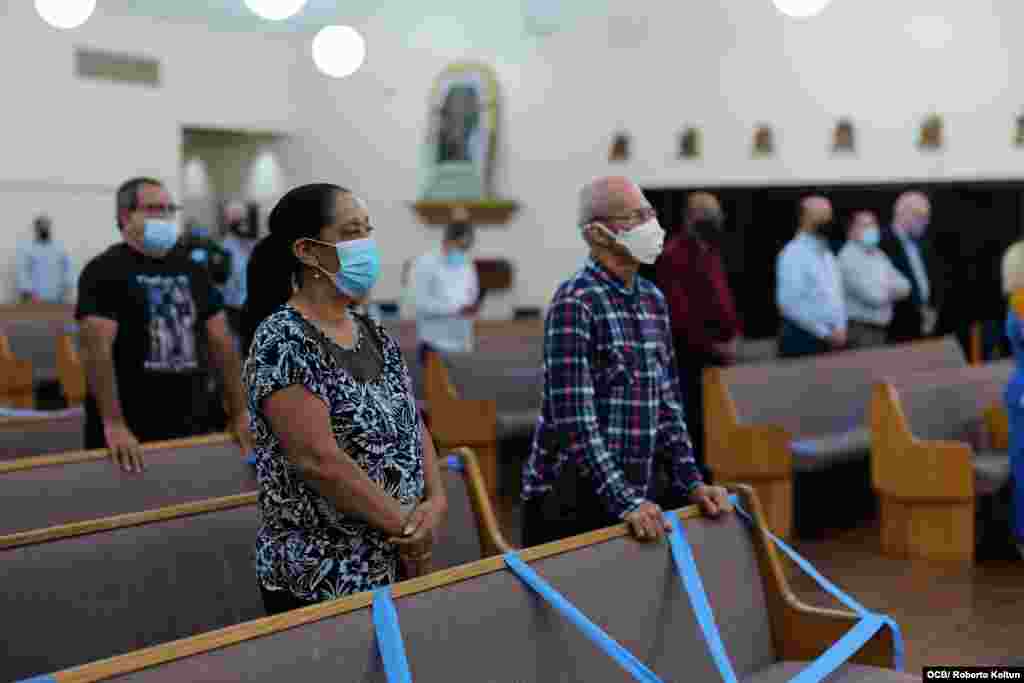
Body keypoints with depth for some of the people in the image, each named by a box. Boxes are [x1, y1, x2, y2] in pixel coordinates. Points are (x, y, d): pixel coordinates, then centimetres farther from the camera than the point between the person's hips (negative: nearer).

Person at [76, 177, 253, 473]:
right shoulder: (105, 271, -7)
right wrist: (113, 424, -26)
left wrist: (240, 413, 5)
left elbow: (222, 342, 11)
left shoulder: (191, 271, 12)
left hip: (191, 429, 6)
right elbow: (97, 349, -17)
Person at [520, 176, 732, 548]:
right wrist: (624, 502, -23)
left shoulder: (652, 299, 10)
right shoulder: (575, 302, -15)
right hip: (572, 502, -7)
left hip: (641, 496, 7)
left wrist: (691, 483, 5)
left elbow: (667, 405, 13)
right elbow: (574, 420, -20)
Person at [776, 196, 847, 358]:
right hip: (802, 339, -8)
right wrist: (825, 332, -15)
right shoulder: (793, 253, -9)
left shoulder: (828, 255, 16)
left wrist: (840, 328, 0)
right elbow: (790, 303, -17)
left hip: (831, 340, 8)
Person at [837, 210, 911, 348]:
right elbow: (873, 295, -17)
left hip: (880, 328, 8)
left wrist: (887, 287, -8)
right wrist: (892, 288, 2)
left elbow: (904, 286, 10)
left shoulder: (879, 256, 16)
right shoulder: (849, 257, -10)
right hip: (859, 330, -8)